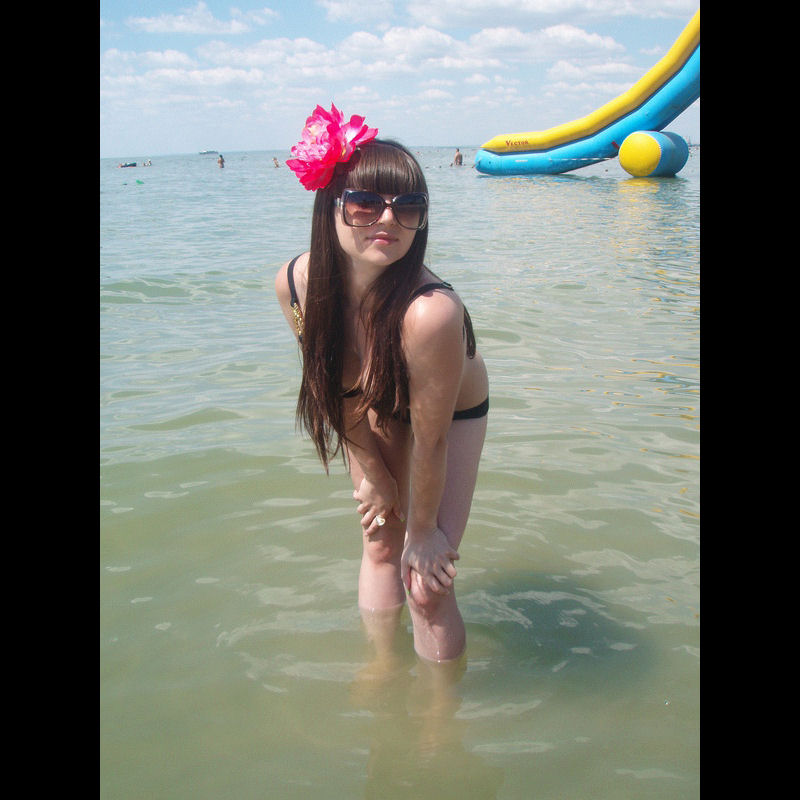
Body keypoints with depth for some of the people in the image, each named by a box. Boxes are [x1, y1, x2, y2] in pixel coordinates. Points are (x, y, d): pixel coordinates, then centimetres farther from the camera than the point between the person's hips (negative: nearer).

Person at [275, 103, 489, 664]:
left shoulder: (430, 312, -43)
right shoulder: (296, 284, -27)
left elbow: (429, 441, -28)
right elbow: (340, 389, -9)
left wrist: (424, 530, -14)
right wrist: (372, 470, 1)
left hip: (452, 413, -4)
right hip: (379, 411, 4)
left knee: (427, 584, -3)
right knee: (381, 543, 16)